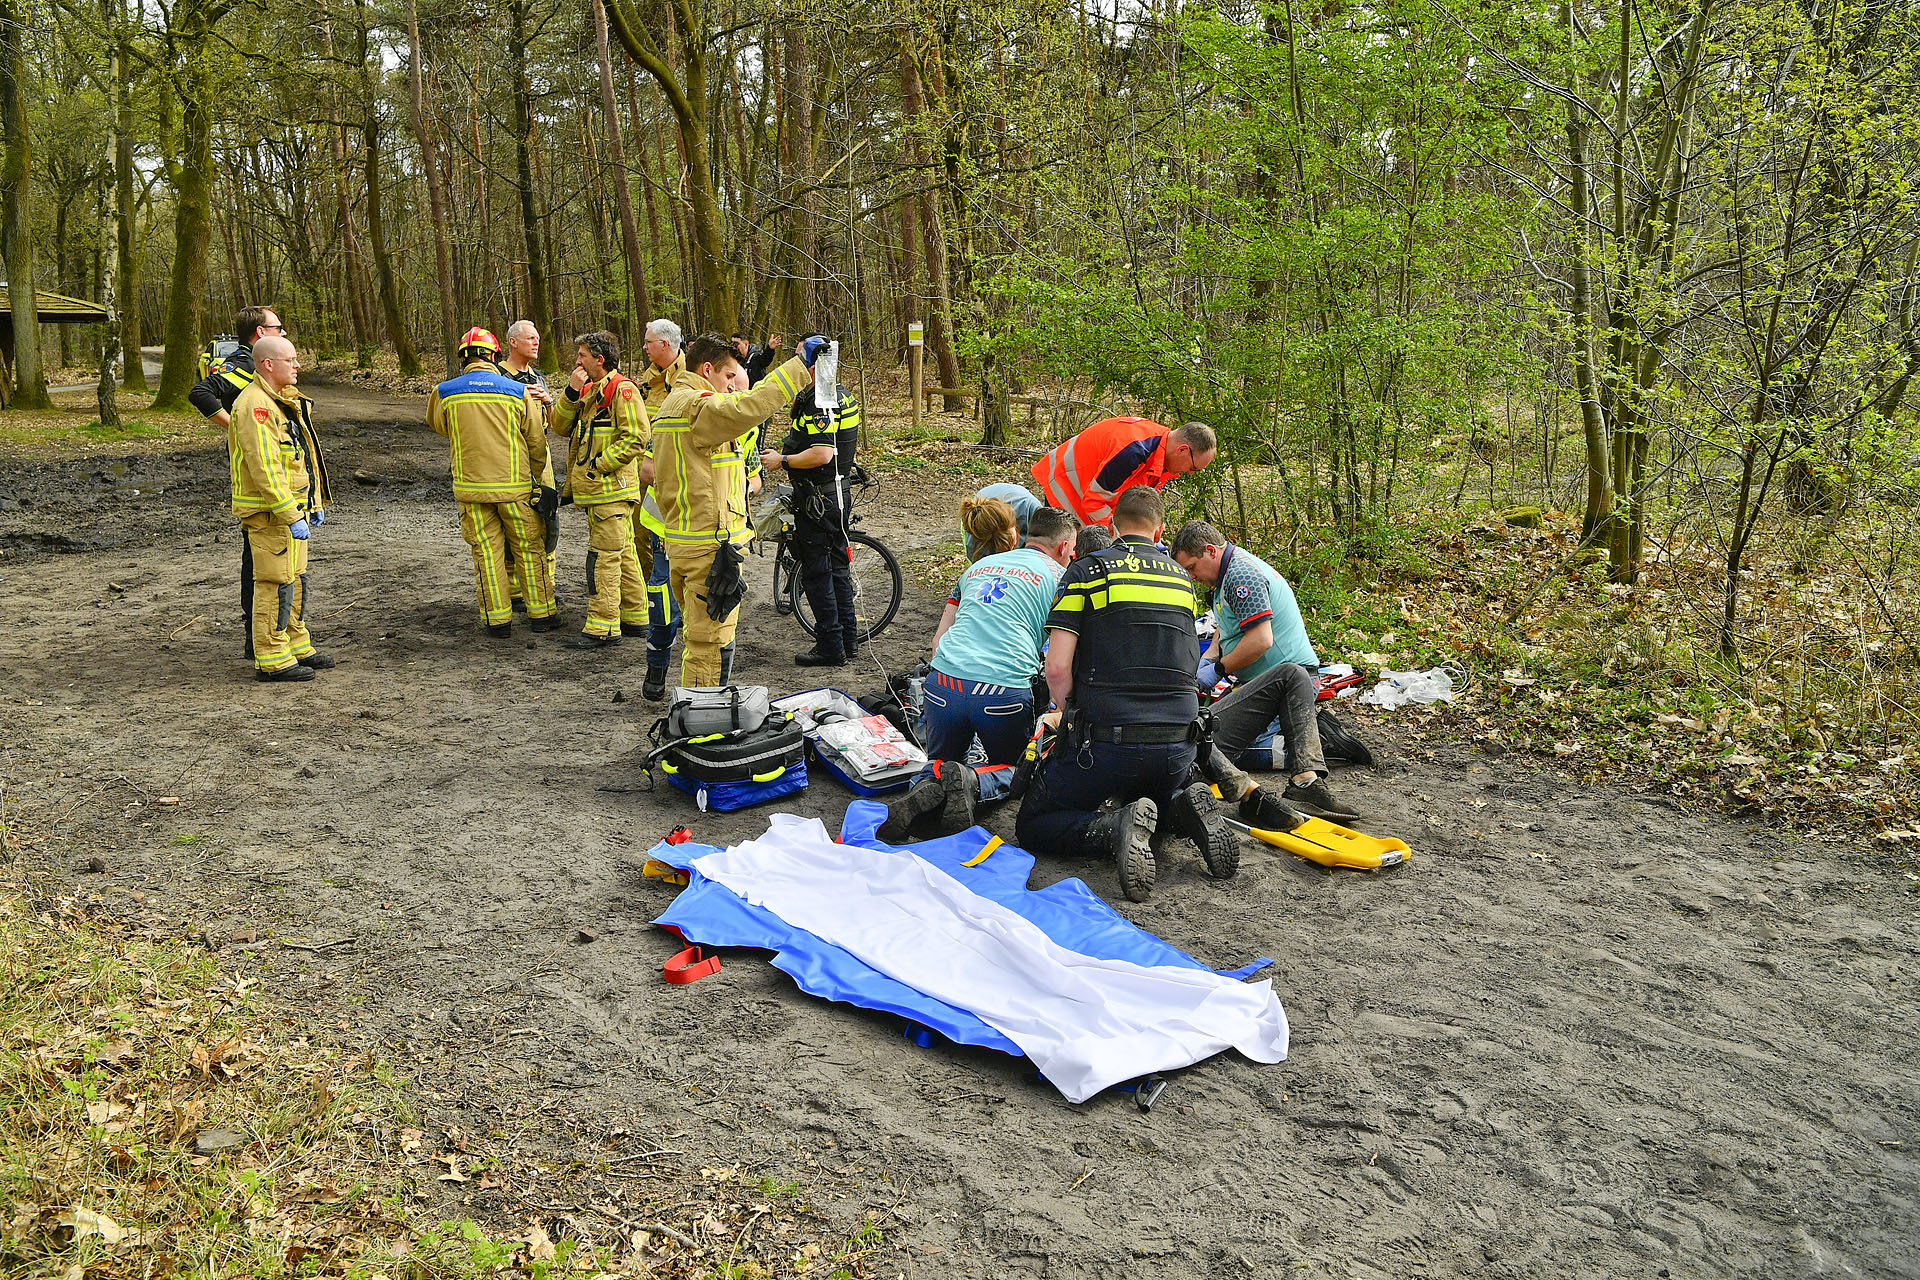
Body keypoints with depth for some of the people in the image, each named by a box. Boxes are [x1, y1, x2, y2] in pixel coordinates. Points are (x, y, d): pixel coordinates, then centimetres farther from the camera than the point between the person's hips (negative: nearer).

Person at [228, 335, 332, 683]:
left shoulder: (286, 401, 15)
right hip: (270, 511, -10)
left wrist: (315, 503, 20)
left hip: (292, 506, 10)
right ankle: (271, 660, 0)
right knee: (276, 583, -6)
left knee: (295, 579, 16)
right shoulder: (255, 405, -18)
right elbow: (265, 469, -24)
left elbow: (303, 456, 22)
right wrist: (291, 516, -26)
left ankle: (297, 646, 27)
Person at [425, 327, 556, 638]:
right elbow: (537, 442, 2)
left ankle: (498, 621, 12)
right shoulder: (518, 391, -5)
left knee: (486, 553, 9)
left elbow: (437, 424, 20)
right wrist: (534, 473, 19)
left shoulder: (445, 393, -2)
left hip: (471, 488, 1)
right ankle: (541, 614, 17)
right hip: (515, 486, -1)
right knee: (530, 550, 11)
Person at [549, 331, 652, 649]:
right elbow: (560, 426, 12)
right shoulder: (589, 390, 17)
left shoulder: (622, 389, -11)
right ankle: (635, 616, 23)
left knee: (603, 556, -9)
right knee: (622, 554, 15)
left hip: (612, 488, -10)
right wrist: (572, 392, -2)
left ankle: (602, 628, -7)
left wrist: (600, 464, -19)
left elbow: (637, 437, -19)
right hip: (596, 488, 10)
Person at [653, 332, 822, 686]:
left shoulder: (674, 403, 19)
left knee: (699, 639, 21)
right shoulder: (698, 405, -16)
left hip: (681, 540, 11)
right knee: (712, 645, -5)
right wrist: (800, 364, -29)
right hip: (710, 546, -11)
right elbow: (748, 407, -31)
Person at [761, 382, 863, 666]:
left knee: (816, 574, -1)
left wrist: (782, 461, -15)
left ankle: (830, 648, 5)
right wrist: (786, 454, 17)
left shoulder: (819, 401, -20)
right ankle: (848, 640, 26)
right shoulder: (843, 395, 11)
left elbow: (822, 454, -28)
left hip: (817, 501, -10)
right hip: (839, 493, 10)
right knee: (837, 568, 18)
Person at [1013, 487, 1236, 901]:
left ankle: (1117, 829, -17)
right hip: (1177, 741, 4)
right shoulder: (1183, 578, 14)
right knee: (1166, 798, 35)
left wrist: (1075, 720, 9)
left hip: (1106, 741, -4)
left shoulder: (1085, 571, -1)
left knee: (1032, 825, 12)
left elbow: (1057, 668, -9)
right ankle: (1188, 813, -2)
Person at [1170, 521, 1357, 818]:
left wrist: (1218, 669, -10)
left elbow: (1261, 640, -23)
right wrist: (1206, 659, 13)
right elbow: (1226, 629, 32)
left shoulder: (1241, 574, -15)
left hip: (1286, 670, -9)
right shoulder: (1233, 567, 20)